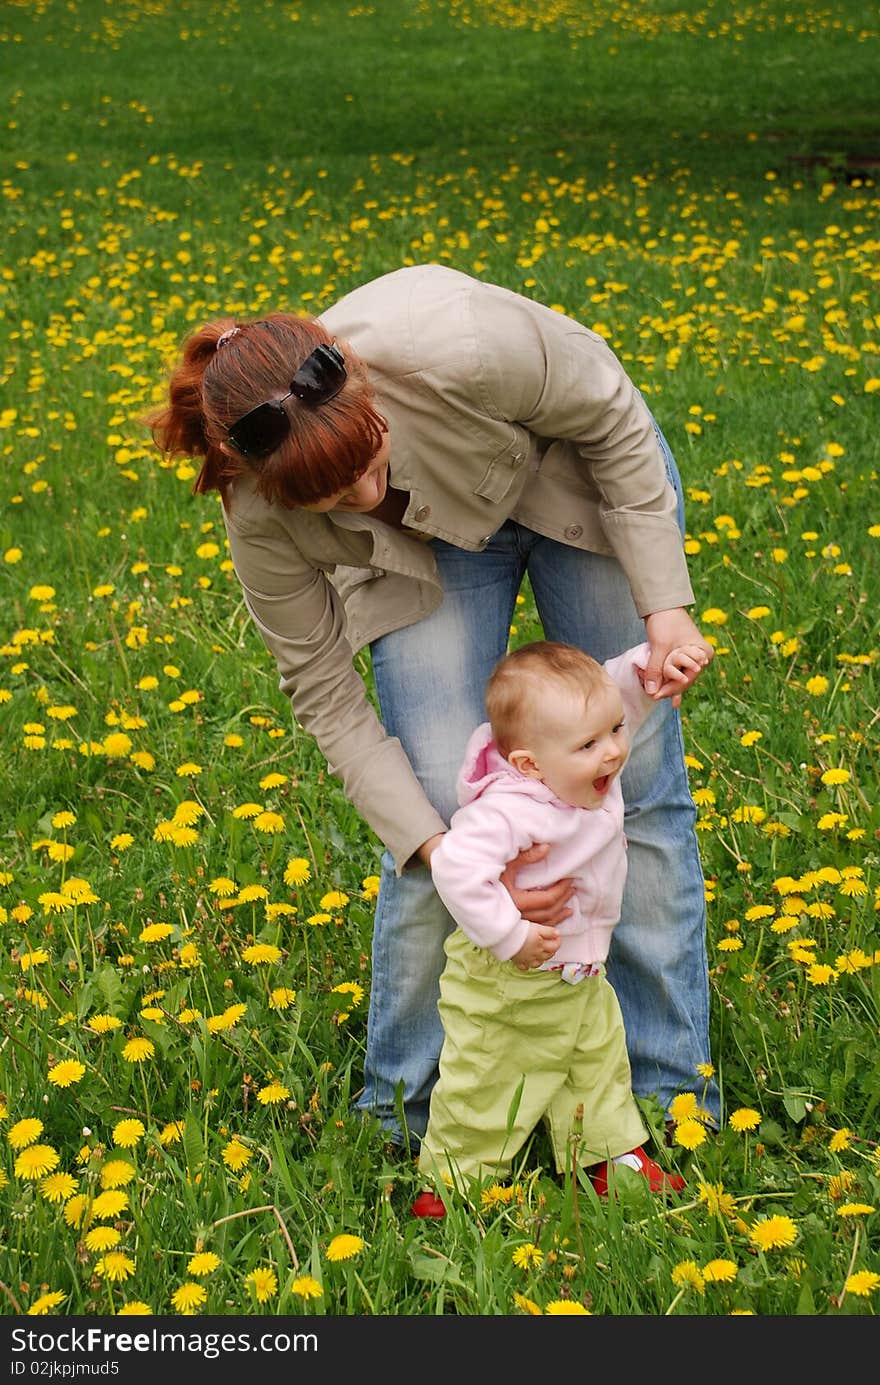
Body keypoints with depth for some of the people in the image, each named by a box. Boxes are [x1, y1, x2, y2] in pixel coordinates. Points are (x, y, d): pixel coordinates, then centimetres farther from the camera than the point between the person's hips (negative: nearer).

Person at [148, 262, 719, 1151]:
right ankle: (405, 1106, 6)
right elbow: (328, 702, -20)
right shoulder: (261, 517, -32)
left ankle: (669, 1092, 14)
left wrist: (665, 604, -20)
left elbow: (613, 419, -21)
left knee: (637, 778, -2)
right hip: (430, 546, 1)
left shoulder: (454, 343, -42)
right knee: (438, 797, -15)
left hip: (578, 472, 0)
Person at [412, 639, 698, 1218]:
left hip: (581, 976, 8)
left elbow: (620, 691, 5)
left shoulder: (593, 772, -10)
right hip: (505, 986, -8)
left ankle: (614, 1155, 46)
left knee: (601, 1062, 25)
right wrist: (509, 936, -39)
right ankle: (452, 1179, 32)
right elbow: (457, 867, -48)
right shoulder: (512, 811, -38)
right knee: (487, 1087, 10)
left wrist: (655, 666, -15)